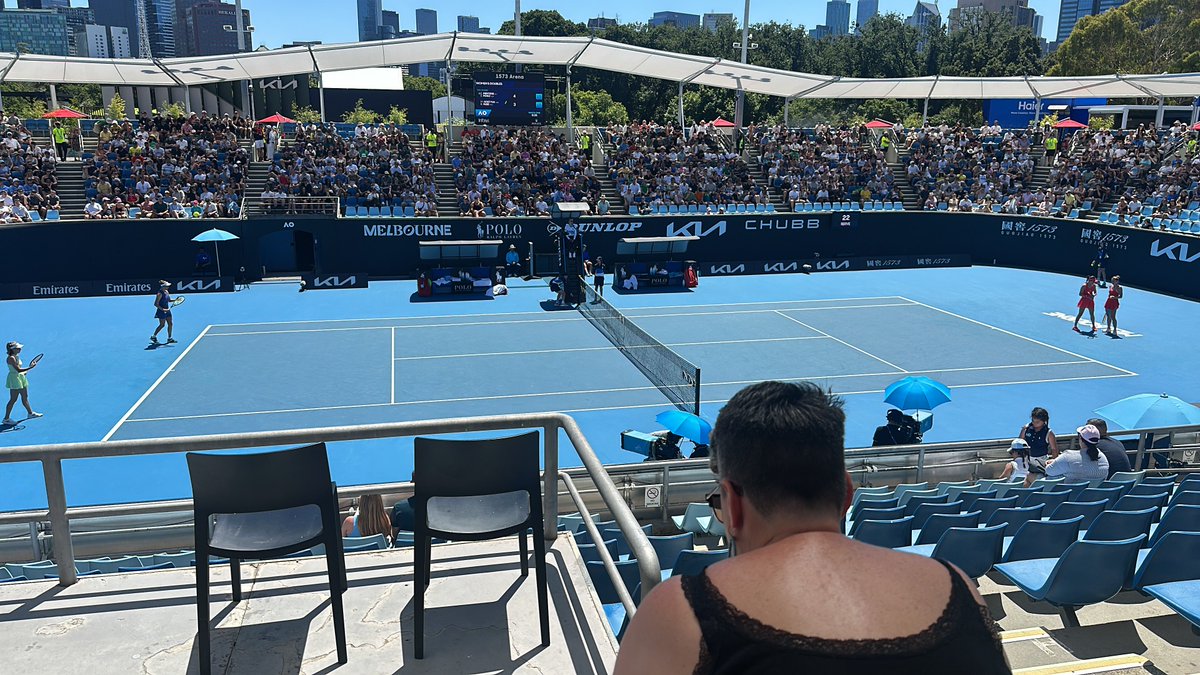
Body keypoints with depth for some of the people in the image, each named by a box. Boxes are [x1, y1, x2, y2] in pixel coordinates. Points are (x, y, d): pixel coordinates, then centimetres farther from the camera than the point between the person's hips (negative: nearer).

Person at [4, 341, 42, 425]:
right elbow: (18, 370, -26)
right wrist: (30, 367, -25)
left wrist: (24, 371, 9)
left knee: (25, 397, 20)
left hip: (20, 377, 9)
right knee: (13, 399, -3)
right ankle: (6, 418, 6)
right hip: (14, 378, -9)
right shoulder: (11, 358, -21)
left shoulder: (16, 356, 8)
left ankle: (30, 413, 33)